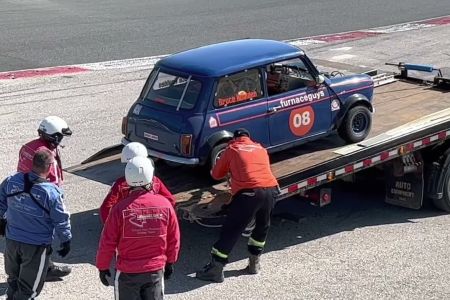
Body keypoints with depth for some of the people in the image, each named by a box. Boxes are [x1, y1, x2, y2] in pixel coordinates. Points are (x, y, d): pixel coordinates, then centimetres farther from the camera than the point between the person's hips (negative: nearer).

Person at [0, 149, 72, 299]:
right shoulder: (52, 192, -22)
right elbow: (61, 220, -13)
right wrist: (66, 241, 2)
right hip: (37, 246, -5)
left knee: (13, 278, 26)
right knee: (29, 287, 11)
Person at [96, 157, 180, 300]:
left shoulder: (120, 208, -18)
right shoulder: (165, 204, -10)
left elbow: (108, 242, -10)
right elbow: (173, 239, 1)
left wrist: (102, 266, 6)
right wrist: (170, 262, 17)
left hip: (127, 272, -2)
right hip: (156, 270, 2)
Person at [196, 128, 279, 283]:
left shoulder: (232, 149, 14)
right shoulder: (261, 148, 25)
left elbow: (216, 174, 20)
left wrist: (230, 170, 40)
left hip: (249, 192, -4)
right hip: (271, 190, 4)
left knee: (231, 230, 2)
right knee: (262, 227, 26)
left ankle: (216, 268, 3)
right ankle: (254, 262, 31)